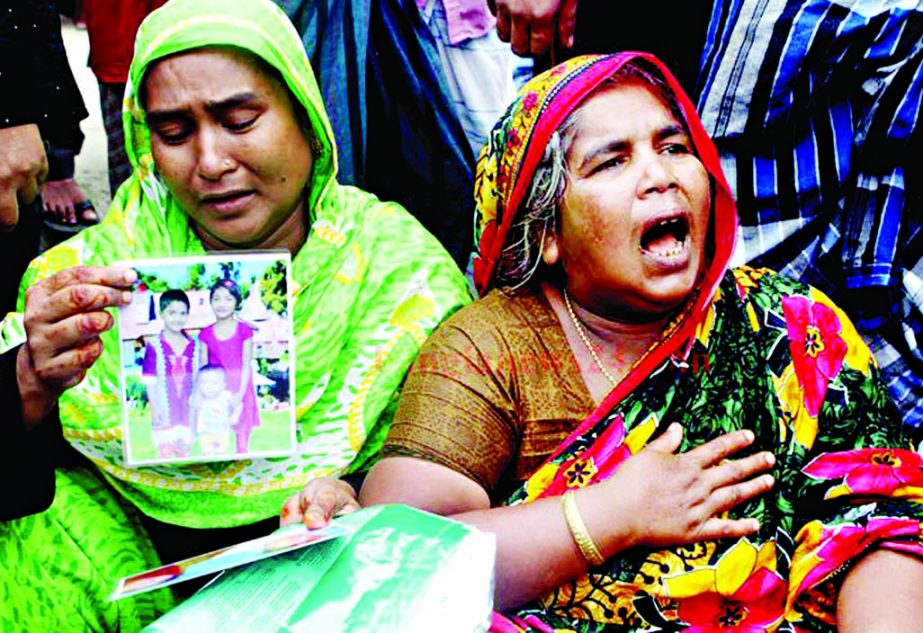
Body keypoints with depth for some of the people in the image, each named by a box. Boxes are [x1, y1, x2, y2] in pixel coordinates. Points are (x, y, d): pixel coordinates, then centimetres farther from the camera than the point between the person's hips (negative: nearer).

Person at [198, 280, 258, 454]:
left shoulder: (244, 331, -7)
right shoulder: (206, 334, -2)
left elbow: (246, 365, -7)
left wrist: (240, 393, -14)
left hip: (239, 388, -1)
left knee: (242, 434, 8)